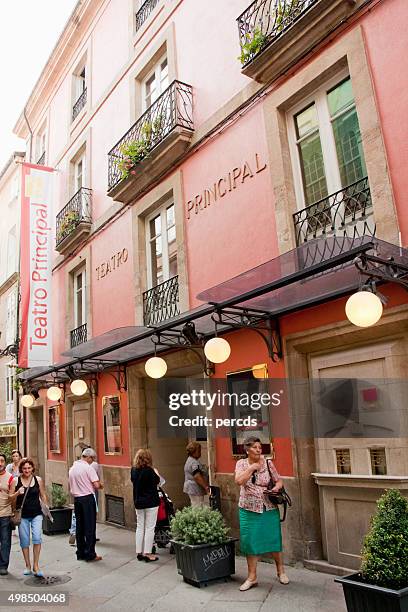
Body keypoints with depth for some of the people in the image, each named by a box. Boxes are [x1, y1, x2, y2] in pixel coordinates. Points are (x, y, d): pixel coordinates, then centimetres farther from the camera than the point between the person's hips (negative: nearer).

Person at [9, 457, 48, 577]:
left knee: (37, 538, -11)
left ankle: (36, 565, 2)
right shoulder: (15, 481, -2)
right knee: (24, 541, 6)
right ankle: (28, 566, 24)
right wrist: (17, 493, -19)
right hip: (22, 515, 0)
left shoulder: (38, 479, 2)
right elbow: (10, 498, 1)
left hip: (36, 514, 0)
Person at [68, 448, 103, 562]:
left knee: (79, 526, 14)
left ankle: (80, 553, 20)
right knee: (90, 526, 1)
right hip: (88, 498, -7)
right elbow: (96, 485, -17)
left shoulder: (72, 468, 10)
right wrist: (100, 485, 4)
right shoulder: (88, 467, -12)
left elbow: (71, 487, 16)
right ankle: (90, 554, 4)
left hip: (76, 499, 7)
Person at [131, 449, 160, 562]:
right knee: (149, 528, 2)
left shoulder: (133, 470, 0)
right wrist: (156, 473, 9)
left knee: (140, 527, 14)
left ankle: (139, 552, 18)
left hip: (138, 502, 6)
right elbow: (157, 482, -7)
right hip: (151, 502, -6)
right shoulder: (149, 470, -18)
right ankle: (147, 553, 4)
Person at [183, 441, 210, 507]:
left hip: (191, 489, 11)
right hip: (196, 489, -11)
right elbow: (197, 477, -27)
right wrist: (206, 487, -26)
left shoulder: (190, 460, 16)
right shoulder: (194, 463, -18)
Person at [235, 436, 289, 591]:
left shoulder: (268, 463, -2)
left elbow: (279, 481, 4)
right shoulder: (241, 463, -3)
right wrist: (252, 468, -19)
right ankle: (252, 577, 18)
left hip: (269, 509, 0)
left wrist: (276, 488, -17)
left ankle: (281, 571, 30)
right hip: (249, 510, 0)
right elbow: (239, 481, -18)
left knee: (273, 539, 8)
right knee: (250, 542, 4)